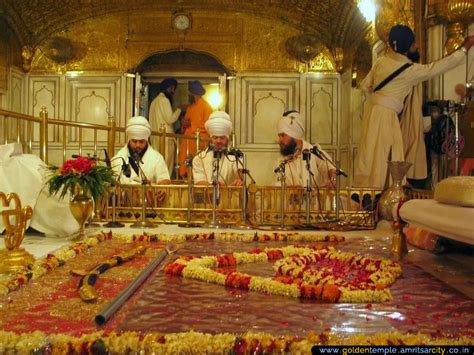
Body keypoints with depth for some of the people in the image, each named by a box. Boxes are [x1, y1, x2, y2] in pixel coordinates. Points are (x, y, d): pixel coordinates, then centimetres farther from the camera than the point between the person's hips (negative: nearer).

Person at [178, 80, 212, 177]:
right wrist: (184, 123, 6)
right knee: (184, 167, 2)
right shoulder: (190, 107, 19)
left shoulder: (206, 106, -5)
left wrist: (191, 124, -12)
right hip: (187, 141, 7)